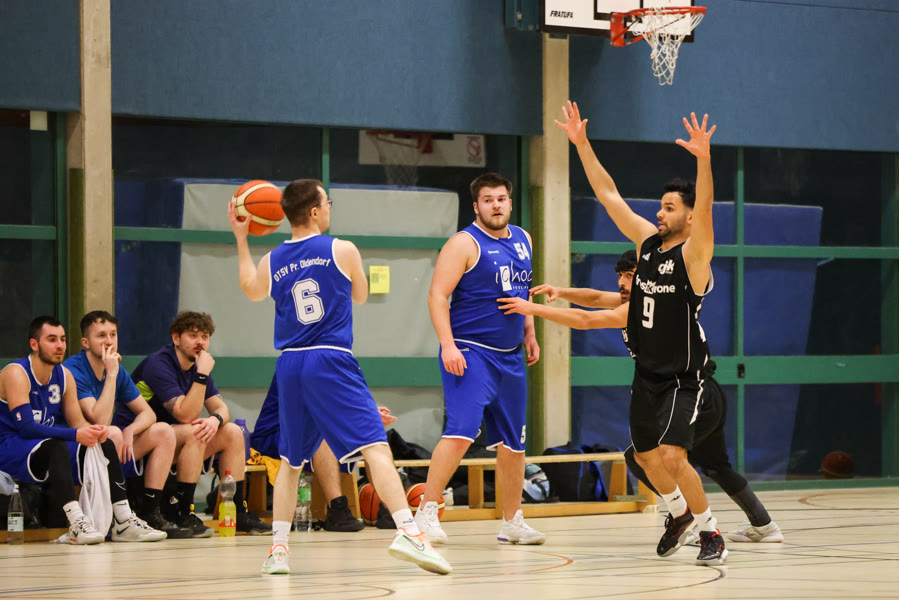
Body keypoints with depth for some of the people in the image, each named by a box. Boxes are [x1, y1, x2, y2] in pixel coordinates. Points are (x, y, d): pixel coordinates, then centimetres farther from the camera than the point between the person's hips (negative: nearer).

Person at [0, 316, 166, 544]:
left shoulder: (64, 375, 8)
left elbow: (77, 421, 7)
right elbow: (25, 427, -26)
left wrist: (92, 431, -19)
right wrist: (76, 434, -32)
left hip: (48, 451, 8)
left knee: (105, 445, -7)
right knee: (56, 447, -36)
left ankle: (124, 522, -14)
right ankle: (76, 523, -48)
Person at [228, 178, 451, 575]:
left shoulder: (271, 263, 9)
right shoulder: (342, 251, -1)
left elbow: (251, 291, 32)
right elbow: (360, 296, 16)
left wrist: (241, 239, 39)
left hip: (290, 365, 5)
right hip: (332, 362, -5)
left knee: (291, 461, 20)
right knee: (375, 446, -13)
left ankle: (279, 549, 17)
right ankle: (407, 532, -30)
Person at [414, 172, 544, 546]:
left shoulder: (522, 240, 13)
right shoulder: (465, 244, -9)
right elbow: (438, 295, -14)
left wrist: (529, 333, 21)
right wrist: (448, 345, -23)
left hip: (509, 357, 7)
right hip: (470, 353, -7)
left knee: (512, 443, 12)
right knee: (460, 432, -21)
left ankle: (512, 522, 23)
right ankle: (427, 513, -17)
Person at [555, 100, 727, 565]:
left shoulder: (693, 253, -13)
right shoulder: (648, 241, 5)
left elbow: (704, 207, -31)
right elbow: (608, 194, 6)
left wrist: (703, 160, -47)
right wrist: (581, 145, 1)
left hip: (682, 377, -7)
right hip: (647, 371, 7)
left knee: (672, 456, -18)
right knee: (646, 455, 17)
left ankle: (710, 532, -2)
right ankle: (679, 512, 43)